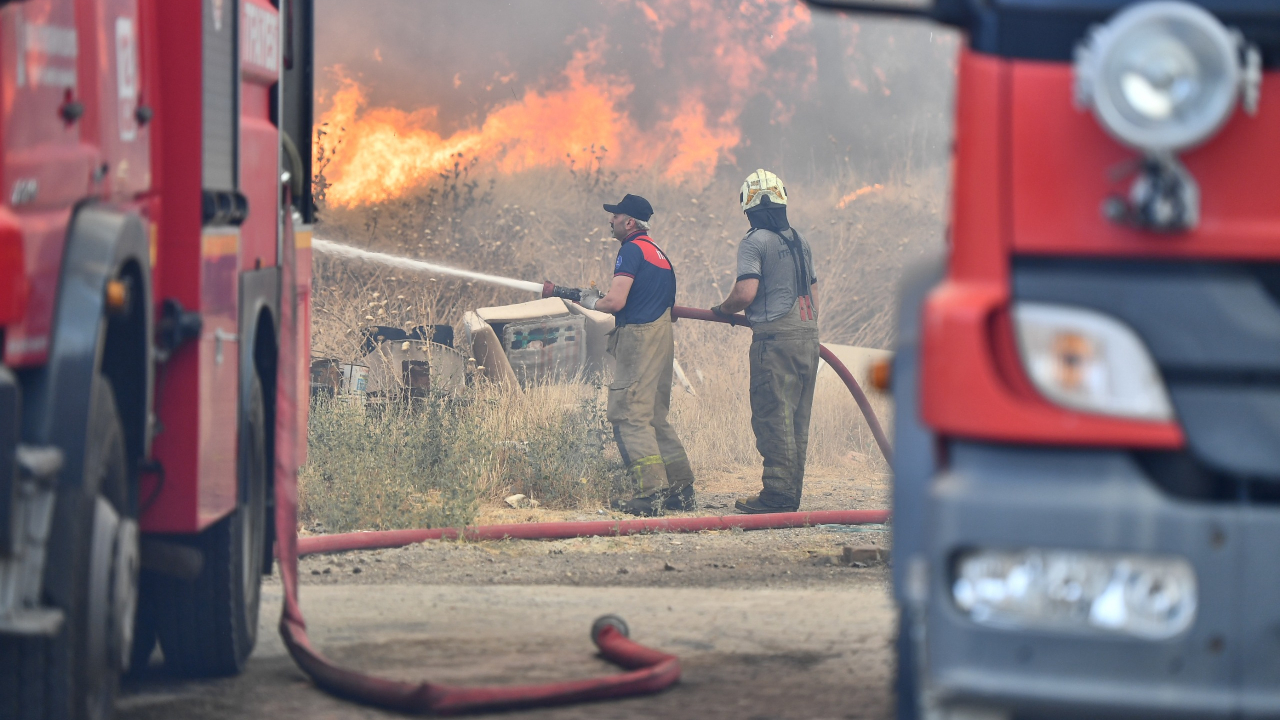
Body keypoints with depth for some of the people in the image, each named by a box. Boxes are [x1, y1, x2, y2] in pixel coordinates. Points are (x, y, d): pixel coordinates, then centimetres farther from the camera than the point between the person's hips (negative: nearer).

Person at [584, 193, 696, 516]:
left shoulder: (632, 250, -10)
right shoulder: (658, 253, 19)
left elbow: (615, 302, -20)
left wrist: (591, 303, 3)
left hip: (638, 338, -10)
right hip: (662, 341, 10)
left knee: (629, 416, -9)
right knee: (655, 417, 14)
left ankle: (651, 492, -17)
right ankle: (681, 489, 11)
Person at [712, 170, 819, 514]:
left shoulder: (755, 242, -8)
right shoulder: (800, 241, 15)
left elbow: (746, 293, -17)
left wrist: (722, 309, 2)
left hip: (776, 337, -7)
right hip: (808, 335, 7)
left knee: (773, 417, -5)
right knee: (798, 418, 11)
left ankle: (777, 493, -7)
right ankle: (793, 491, 14)